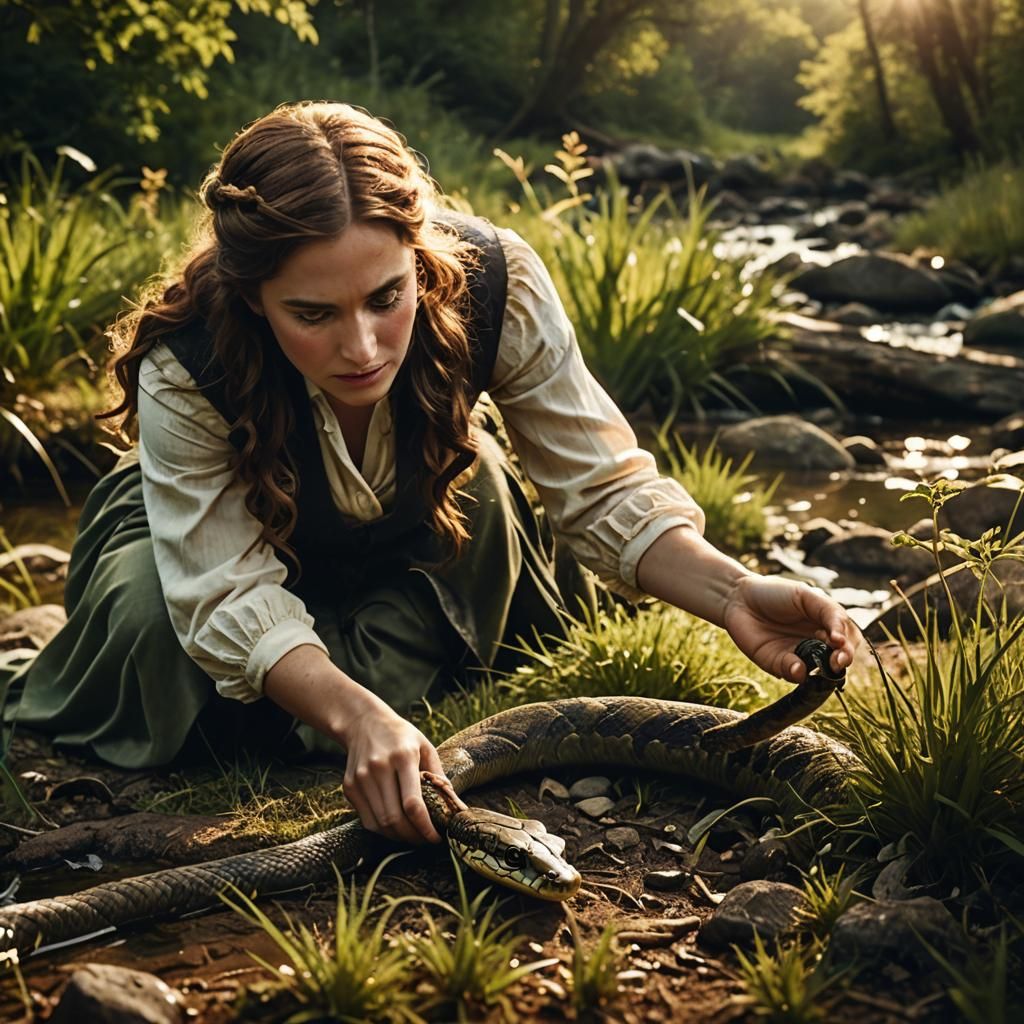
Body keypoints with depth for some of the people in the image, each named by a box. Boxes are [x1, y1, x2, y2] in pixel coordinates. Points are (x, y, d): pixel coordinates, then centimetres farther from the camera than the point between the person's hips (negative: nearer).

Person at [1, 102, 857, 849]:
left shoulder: (493, 283, -35)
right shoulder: (184, 374, -38)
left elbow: (602, 485, -29)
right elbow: (231, 594, -38)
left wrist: (729, 592, -45)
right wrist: (358, 718, -56)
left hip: (415, 539, 3)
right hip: (222, 526, -3)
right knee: (152, 634, -26)